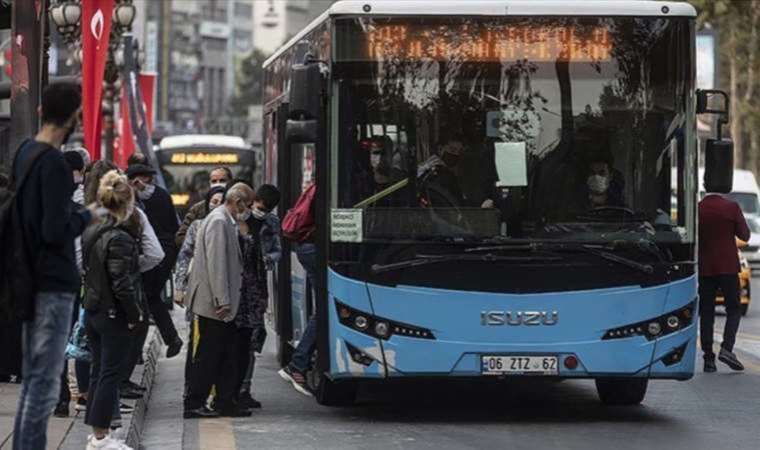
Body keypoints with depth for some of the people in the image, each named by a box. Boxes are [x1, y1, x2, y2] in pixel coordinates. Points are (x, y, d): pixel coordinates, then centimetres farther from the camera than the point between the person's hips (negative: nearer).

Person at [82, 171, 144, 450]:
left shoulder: (91, 233, 6)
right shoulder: (120, 238, -20)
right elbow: (122, 284, -21)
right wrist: (135, 314, -12)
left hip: (93, 310, 8)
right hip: (114, 315, -8)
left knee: (98, 372, 15)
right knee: (110, 374, -1)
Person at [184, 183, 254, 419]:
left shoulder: (228, 222, 17)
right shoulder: (218, 221, -14)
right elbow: (216, 264, -20)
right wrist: (222, 301, -22)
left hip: (223, 304, 10)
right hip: (213, 303, -10)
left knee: (226, 357, 11)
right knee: (207, 356, -4)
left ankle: (226, 403, 15)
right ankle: (194, 405, 1)